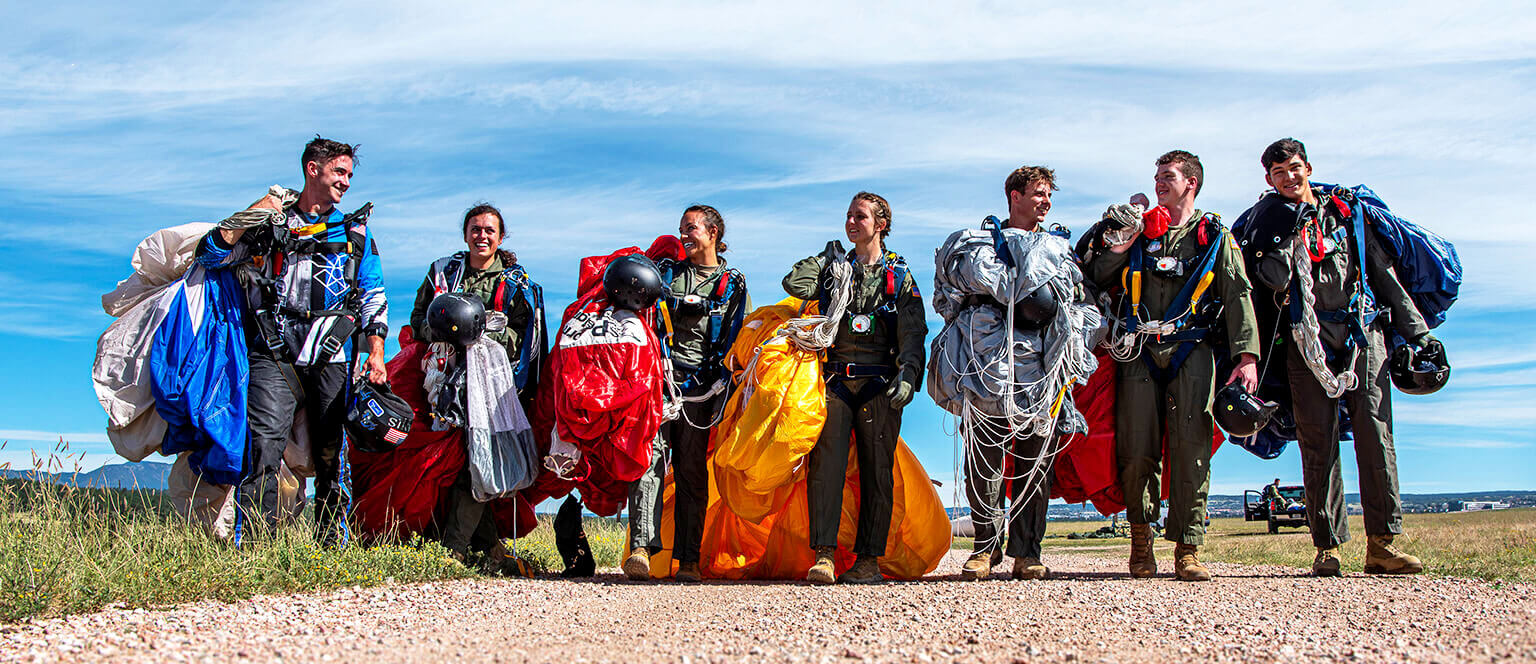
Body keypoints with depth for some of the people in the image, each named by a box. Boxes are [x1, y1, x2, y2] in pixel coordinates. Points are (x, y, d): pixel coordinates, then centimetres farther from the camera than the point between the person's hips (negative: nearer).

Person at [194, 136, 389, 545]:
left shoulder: (355, 231, 20)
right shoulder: (271, 223, 16)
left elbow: (374, 296, 15)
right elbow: (210, 255, 8)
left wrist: (376, 351, 4)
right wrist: (252, 216, 0)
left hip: (332, 358, 1)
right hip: (274, 354, -1)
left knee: (332, 457, -1)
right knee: (263, 447, -14)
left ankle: (331, 545, 6)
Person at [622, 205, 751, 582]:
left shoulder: (733, 285, 15)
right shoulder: (666, 273, 19)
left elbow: (741, 342, 11)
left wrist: (721, 383, 0)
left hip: (700, 385, -1)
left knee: (692, 471, -2)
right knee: (649, 457, -15)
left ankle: (688, 560, -1)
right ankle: (642, 546, -22)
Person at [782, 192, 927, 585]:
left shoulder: (899, 276, 11)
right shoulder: (836, 268, 19)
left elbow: (913, 334, 2)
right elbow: (795, 284, 3)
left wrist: (908, 375, -13)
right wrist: (826, 258, 13)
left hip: (879, 384, -1)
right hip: (837, 379, 2)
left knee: (876, 471, -2)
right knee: (826, 461, -14)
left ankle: (869, 560, 1)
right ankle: (823, 555, -16)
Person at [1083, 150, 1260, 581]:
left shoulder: (1215, 236, 16)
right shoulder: (1140, 232, 23)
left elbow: (1238, 297, 7)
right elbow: (1097, 280, 15)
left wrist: (1246, 356, -4)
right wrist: (1121, 242, 1)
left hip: (1191, 351, -2)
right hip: (1141, 351, 2)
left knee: (1191, 450, -10)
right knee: (1137, 453, -6)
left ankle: (1187, 549, -7)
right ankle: (1141, 532, 12)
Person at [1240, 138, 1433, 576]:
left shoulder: (1348, 212, 18)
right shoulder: (1269, 220, 12)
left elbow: (1385, 274, 18)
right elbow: (1268, 281, -3)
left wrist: (1417, 330, 14)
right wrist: (1281, 259, -20)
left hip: (1363, 332, 2)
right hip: (1307, 340, -1)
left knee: (1375, 432, -8)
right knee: (1318, 442, -4)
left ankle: (1382, 543, -7)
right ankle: (1328, 546, 0)